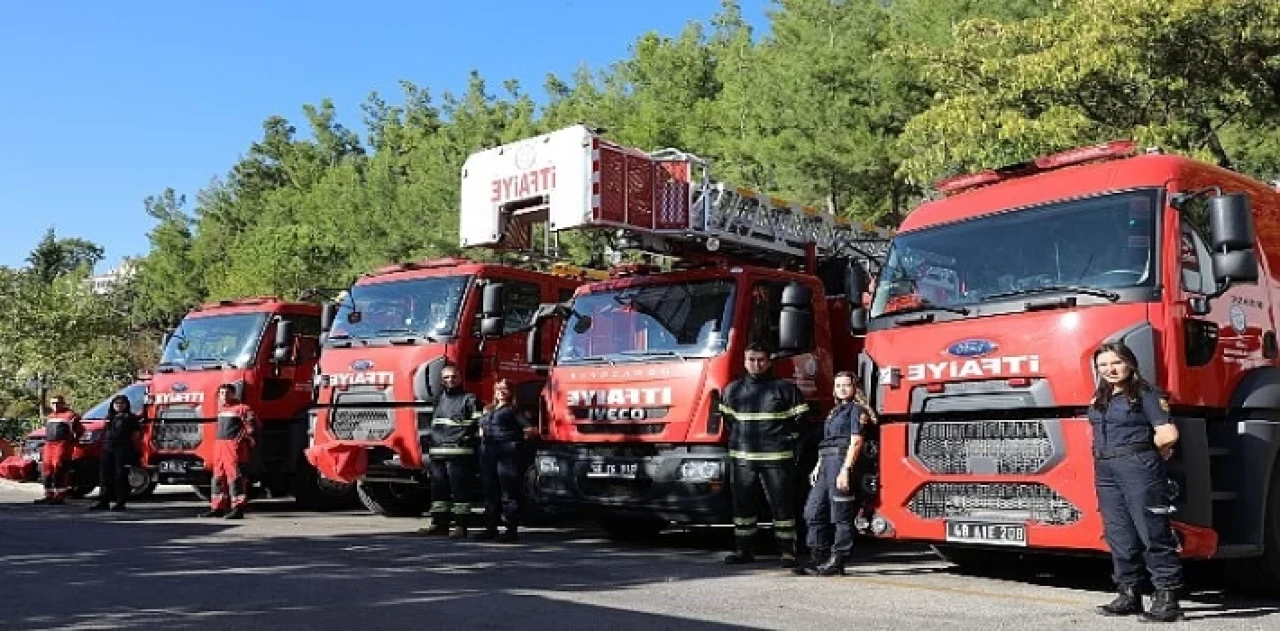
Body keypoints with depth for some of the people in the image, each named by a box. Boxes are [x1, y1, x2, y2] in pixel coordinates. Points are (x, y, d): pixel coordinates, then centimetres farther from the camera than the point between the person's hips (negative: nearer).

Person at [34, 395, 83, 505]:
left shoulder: (70, 415, 0)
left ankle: (60, 496, -13)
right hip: (49, 445, 8)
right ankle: (49, 495, 15)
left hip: (62, 445, -8)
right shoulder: (50, 416, 24)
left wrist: (73, 440, -2)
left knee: (58, 470, -13)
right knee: (47, 470, 6)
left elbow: (80, 430, 1)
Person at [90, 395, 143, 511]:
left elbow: (136, 434, -1)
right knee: (105, 475, 6)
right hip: (108, 449, 6)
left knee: (121, 475, -6)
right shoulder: (109, 417, 21)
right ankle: (104, 501, 11)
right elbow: (106, 433, 23)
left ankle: (120, 502, -3)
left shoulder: (130, 418, 3)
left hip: (123, 449, -6)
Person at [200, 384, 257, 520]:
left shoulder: (242, 408, -6)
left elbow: (252, 425, -9)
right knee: (218, 476, 11)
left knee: (235, 475, -10)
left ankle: (238, 508, -10)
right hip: (219, 445, 8)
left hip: (234, 446, -8)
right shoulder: (221, 408, 20)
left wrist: (249, 438, -11)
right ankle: (217, 507, 19)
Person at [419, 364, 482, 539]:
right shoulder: (440, 400, 21)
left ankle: (461, 526, -4)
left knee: (459, 489, -6)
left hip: (459, 453, -7)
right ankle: (439, 523, 18)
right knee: (438, 488, 10)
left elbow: (479, 424, -7)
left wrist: (466, 439, -14)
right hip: (437, 452, 7)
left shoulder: (469, 399, 0)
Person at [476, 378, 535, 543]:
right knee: (490, 492, 11)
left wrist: (517, 440, 4)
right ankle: (491, 528, 19)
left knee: (509, 493, -7)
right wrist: (484, 437, 17)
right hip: (487, 453, 7)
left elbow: (529, 429, -6)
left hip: (508, 453, -7)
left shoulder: (513, 409, 1)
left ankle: (512, 530, -5)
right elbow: (481, 429, 35)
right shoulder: (488, 410, 22)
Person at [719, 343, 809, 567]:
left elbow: (800, 416, 6)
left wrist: (787, 437, 1)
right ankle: (743, 550, 17)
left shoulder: (785, 388, 2)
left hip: (776, 457, -3)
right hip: (742, 456, 3)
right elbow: (727, 416, 25)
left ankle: (788, 552, 4)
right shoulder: (733, 390, 13)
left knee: (782, 504, -2)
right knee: (742, 504, 7)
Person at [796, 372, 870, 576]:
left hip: (842, 461, -9)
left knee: (841, 515, -5)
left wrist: (845, 470, -19)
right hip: (826, 464, 9)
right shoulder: (834, 412, 25)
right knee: (813, 512, 6)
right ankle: (818, 558, 11)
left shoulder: (857, 409, -1)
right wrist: (818, 467, 18)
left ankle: (837, 562, -2)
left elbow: (856, 442, -11)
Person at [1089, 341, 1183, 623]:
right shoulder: (1099, 399, 16)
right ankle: (1129, 594, 17)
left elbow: (1167, 434, -12)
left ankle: (1167, 597, -3)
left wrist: (1140, 450, 2)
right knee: (1119, 536, 9)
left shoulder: (1145, 393, -4)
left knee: (1153, 534, -6)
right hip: (1105, 471, 7)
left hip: (1138, 469, -7)